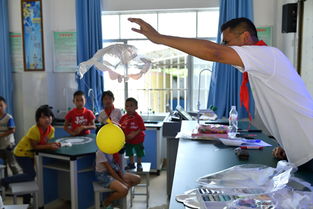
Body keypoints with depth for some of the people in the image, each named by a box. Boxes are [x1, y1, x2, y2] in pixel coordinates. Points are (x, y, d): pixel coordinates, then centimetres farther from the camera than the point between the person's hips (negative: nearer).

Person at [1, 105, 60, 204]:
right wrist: (49, 146, -33)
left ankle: (26, 202, 28)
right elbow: (35, 146, -24)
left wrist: (53, 144, -26)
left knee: (29, 175, 14)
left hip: (31, 154, 7)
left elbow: (45, 143, -4)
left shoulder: (51, 129, -12)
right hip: (22, 152, -7)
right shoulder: (34, 130, -31)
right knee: (31, 175, -16)